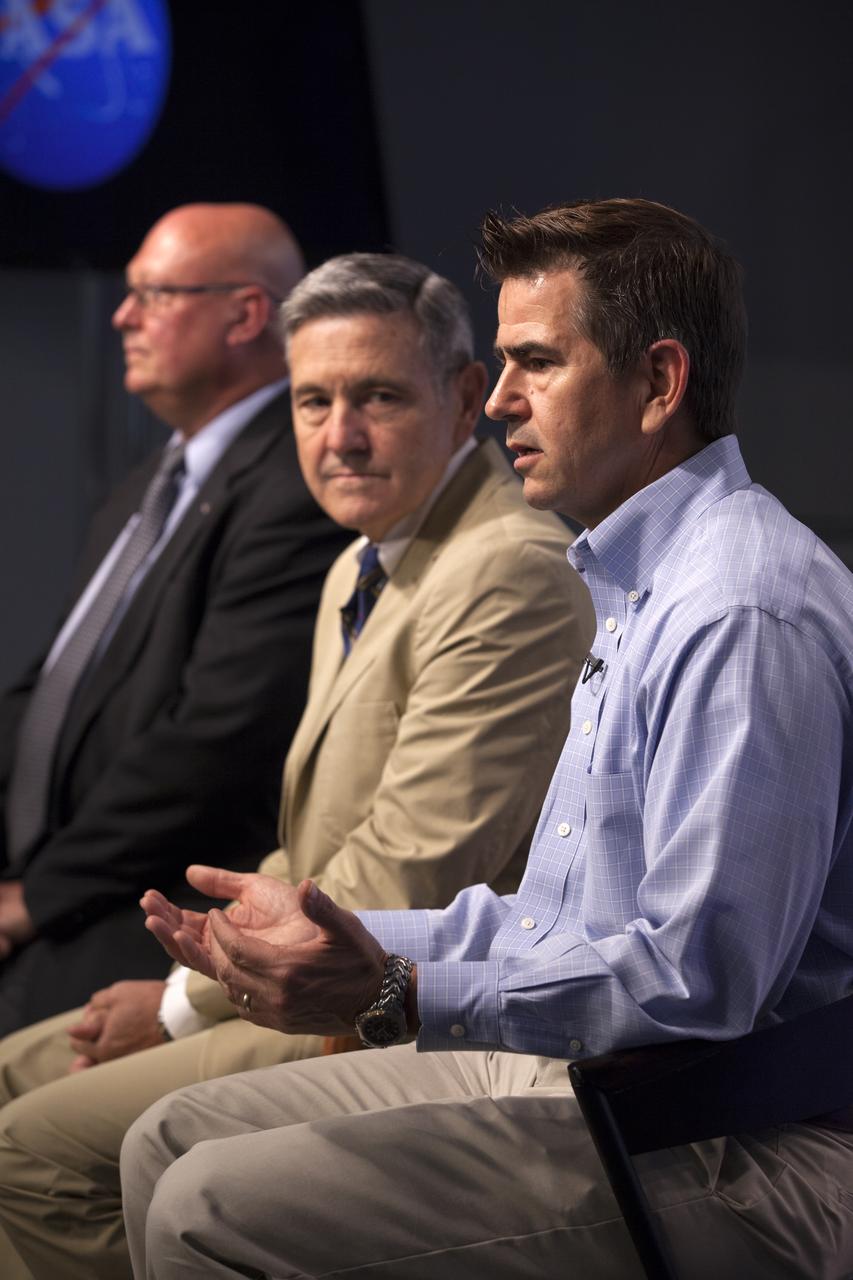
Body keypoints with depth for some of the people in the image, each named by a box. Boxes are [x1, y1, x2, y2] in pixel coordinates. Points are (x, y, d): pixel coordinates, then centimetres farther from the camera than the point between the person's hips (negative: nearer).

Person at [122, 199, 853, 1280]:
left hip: (735, 1161, -11)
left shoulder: (744, 611, -20)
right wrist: (334, 938, 13)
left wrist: (394, 994, -29)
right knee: (173, 1143, 8)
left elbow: (694, 982, -26)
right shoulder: (643, 589, 17)